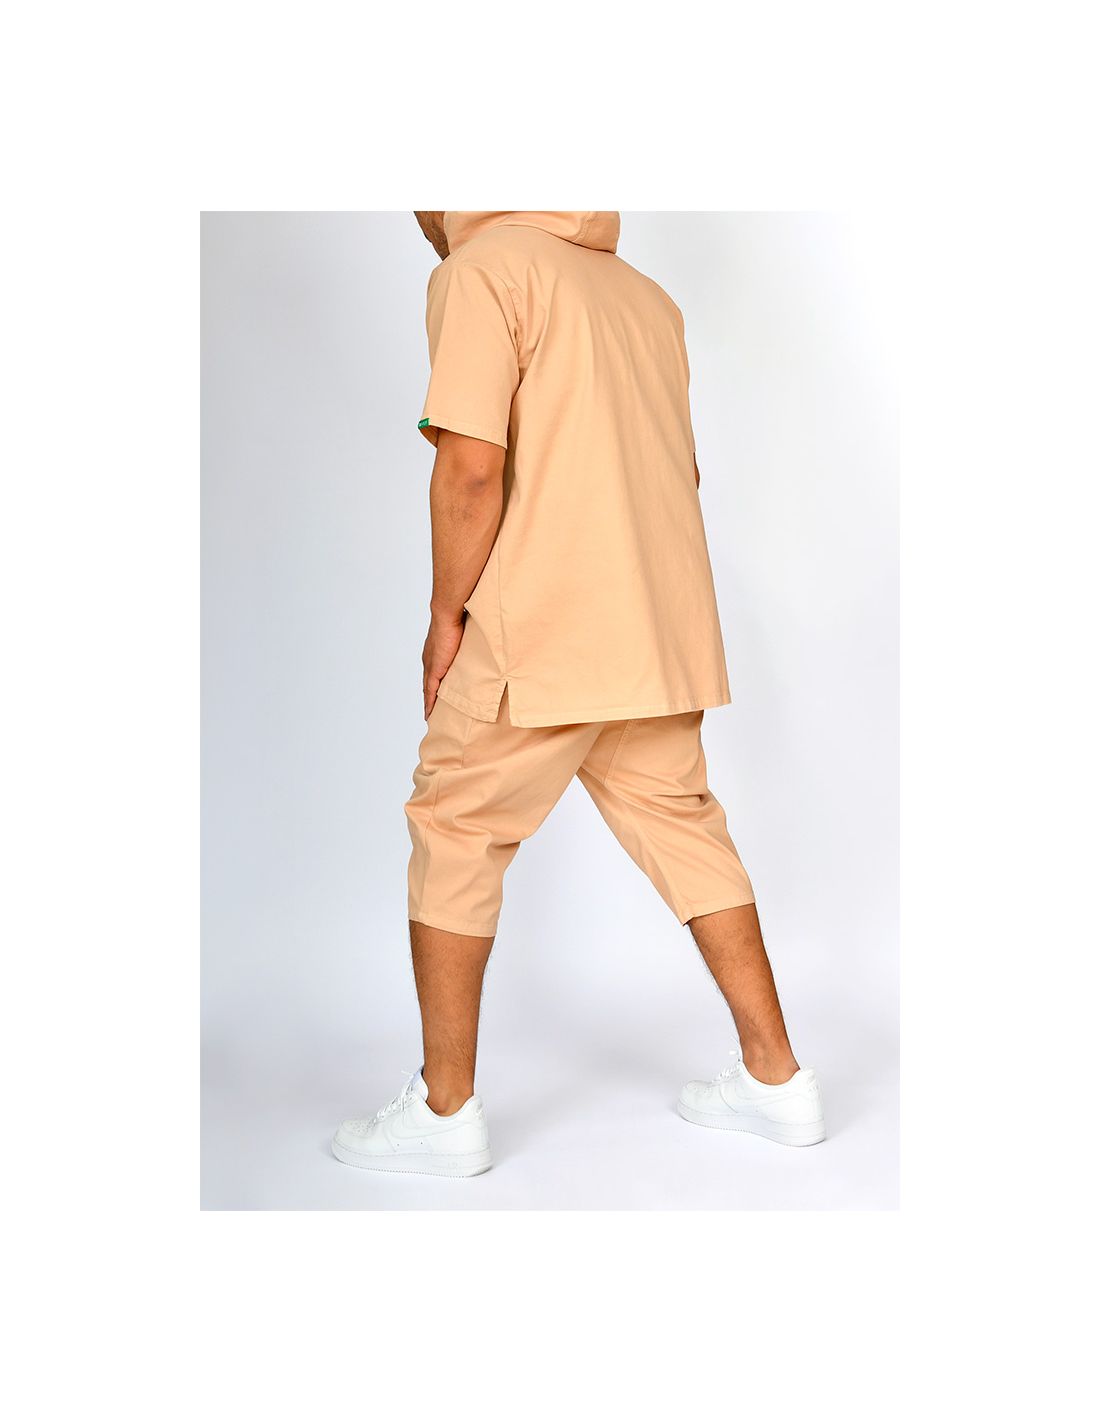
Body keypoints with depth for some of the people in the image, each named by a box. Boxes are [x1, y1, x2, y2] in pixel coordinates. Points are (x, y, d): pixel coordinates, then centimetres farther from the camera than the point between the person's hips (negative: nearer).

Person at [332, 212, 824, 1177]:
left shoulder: (481, 270, -5)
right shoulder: (645, 294, 19)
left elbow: (471, 465, -16)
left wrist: (446, 614, -7)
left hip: (536, 628, -7)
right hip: (663, 630, 8)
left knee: (454, 838, 5)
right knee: (683, 829, 15)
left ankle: (445, 1110, 13)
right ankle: (776, 1078, 21)